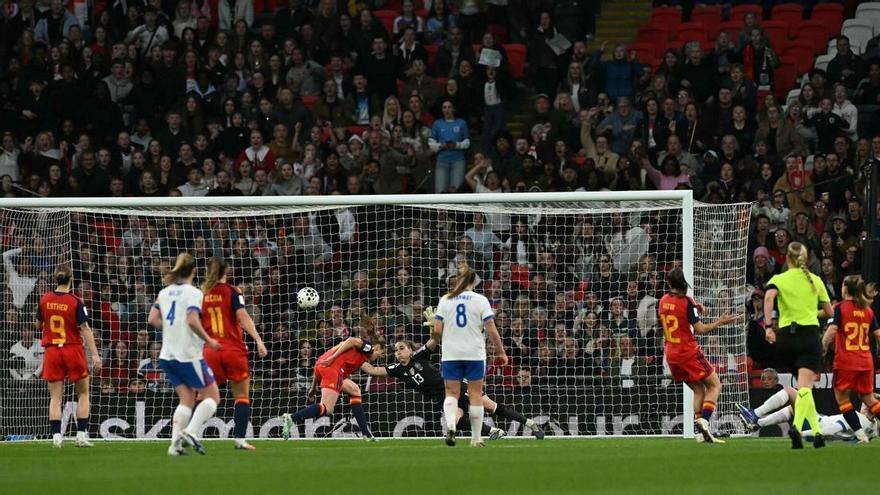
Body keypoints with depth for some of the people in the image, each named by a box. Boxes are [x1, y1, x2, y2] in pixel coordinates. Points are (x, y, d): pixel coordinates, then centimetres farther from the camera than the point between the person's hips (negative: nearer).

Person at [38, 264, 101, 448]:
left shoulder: (45, 299, -1)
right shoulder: (76, 302, -11)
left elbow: (39, 322, 14)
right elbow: (85, 329, -13)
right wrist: (95, 354, -13)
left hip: (52, 350, 2)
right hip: (73, 349, -2)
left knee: (55, 396, 4)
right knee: (83, 393, 11)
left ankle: (56, 435, -6)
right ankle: (81, 434, 3)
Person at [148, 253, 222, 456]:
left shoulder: (165, 292, 9)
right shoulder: (193, 293, -10)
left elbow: (153, 319, 5)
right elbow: (193, 321, -22)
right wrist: (208, 340, -11)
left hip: (169, 355, 7)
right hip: (189, 355, -7)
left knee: (186, 400, 12)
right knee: (212, 396, 4)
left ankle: (176, 443, -2)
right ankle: (190, 432, -13)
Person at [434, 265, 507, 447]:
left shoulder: (445, 300, 2)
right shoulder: (480, 300, -3)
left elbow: (437, 330, 0)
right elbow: (492, 331, -7)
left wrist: (436, 341, 21)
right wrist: (501, 353, 2)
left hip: (450, 354, 1)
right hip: (475, 354, -1)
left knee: (452, 393, 9)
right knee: (475, 394, 6)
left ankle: (450, 425, -19)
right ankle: (476, 438, 9)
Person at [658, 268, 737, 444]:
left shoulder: (663, 301, 4)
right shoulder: (686, 302, -16)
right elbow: (700, 329, -15)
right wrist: (720, 322, -4)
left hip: (671, 354, 6)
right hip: (689, 352, -6)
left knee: (699, 389, 16)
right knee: (715, 385, 3)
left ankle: (700, 431, 5)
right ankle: (704, 421, -17)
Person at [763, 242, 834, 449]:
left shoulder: (779, 279, 5)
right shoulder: (815, 280, 10)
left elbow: (769, 296, -17)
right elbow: (828, 312, 15)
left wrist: (768, 326, -20)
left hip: (785, 335, 1)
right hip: (810, 334, -1)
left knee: (803, 386, 18)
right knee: (805, 386, -12)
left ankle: (816, 430, 14)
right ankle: (797, 426, -36)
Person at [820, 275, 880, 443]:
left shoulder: (840, 308, -6)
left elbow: (831, 330, -18)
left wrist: (822, 348, -8)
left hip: (846, 361, -5)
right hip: (865, 362, 5)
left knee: (842, 398, 6)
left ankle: (860, 434, -5)